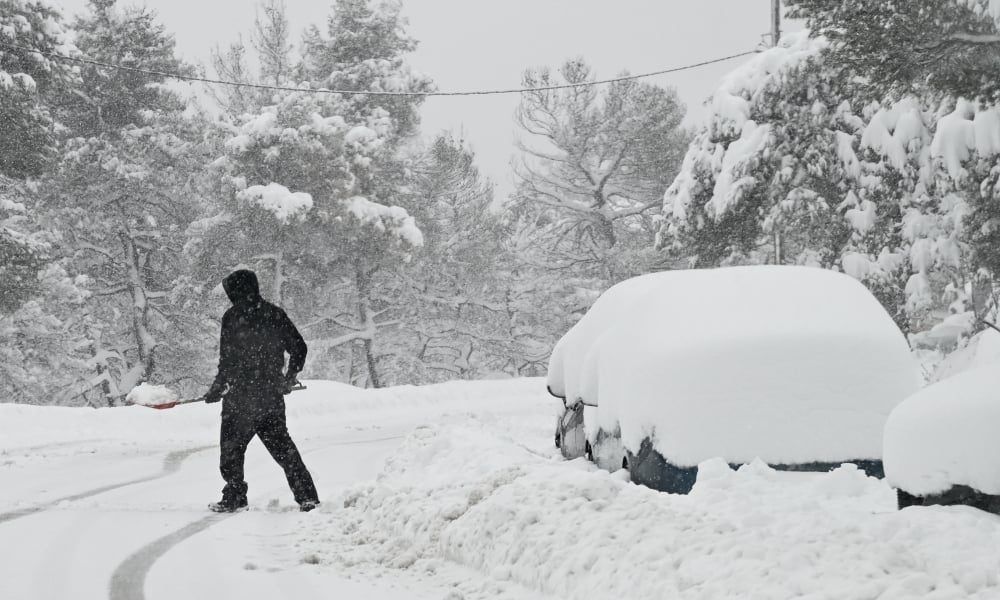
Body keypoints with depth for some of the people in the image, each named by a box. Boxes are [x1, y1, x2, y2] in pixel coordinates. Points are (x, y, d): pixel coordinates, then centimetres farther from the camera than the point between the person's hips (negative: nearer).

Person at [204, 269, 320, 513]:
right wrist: (290, 378, 26)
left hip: (242, 396, -5)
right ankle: (307, 496, 7)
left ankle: (234, 498, 10)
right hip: (272, 396, 5)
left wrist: (217, 389, 1)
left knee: (232, 447, 9)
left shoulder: (233, 317, -10)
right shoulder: (275, 314, 5)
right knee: (282, 446, 11)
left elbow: (228, 361, -12)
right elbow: (299, 348, 10)